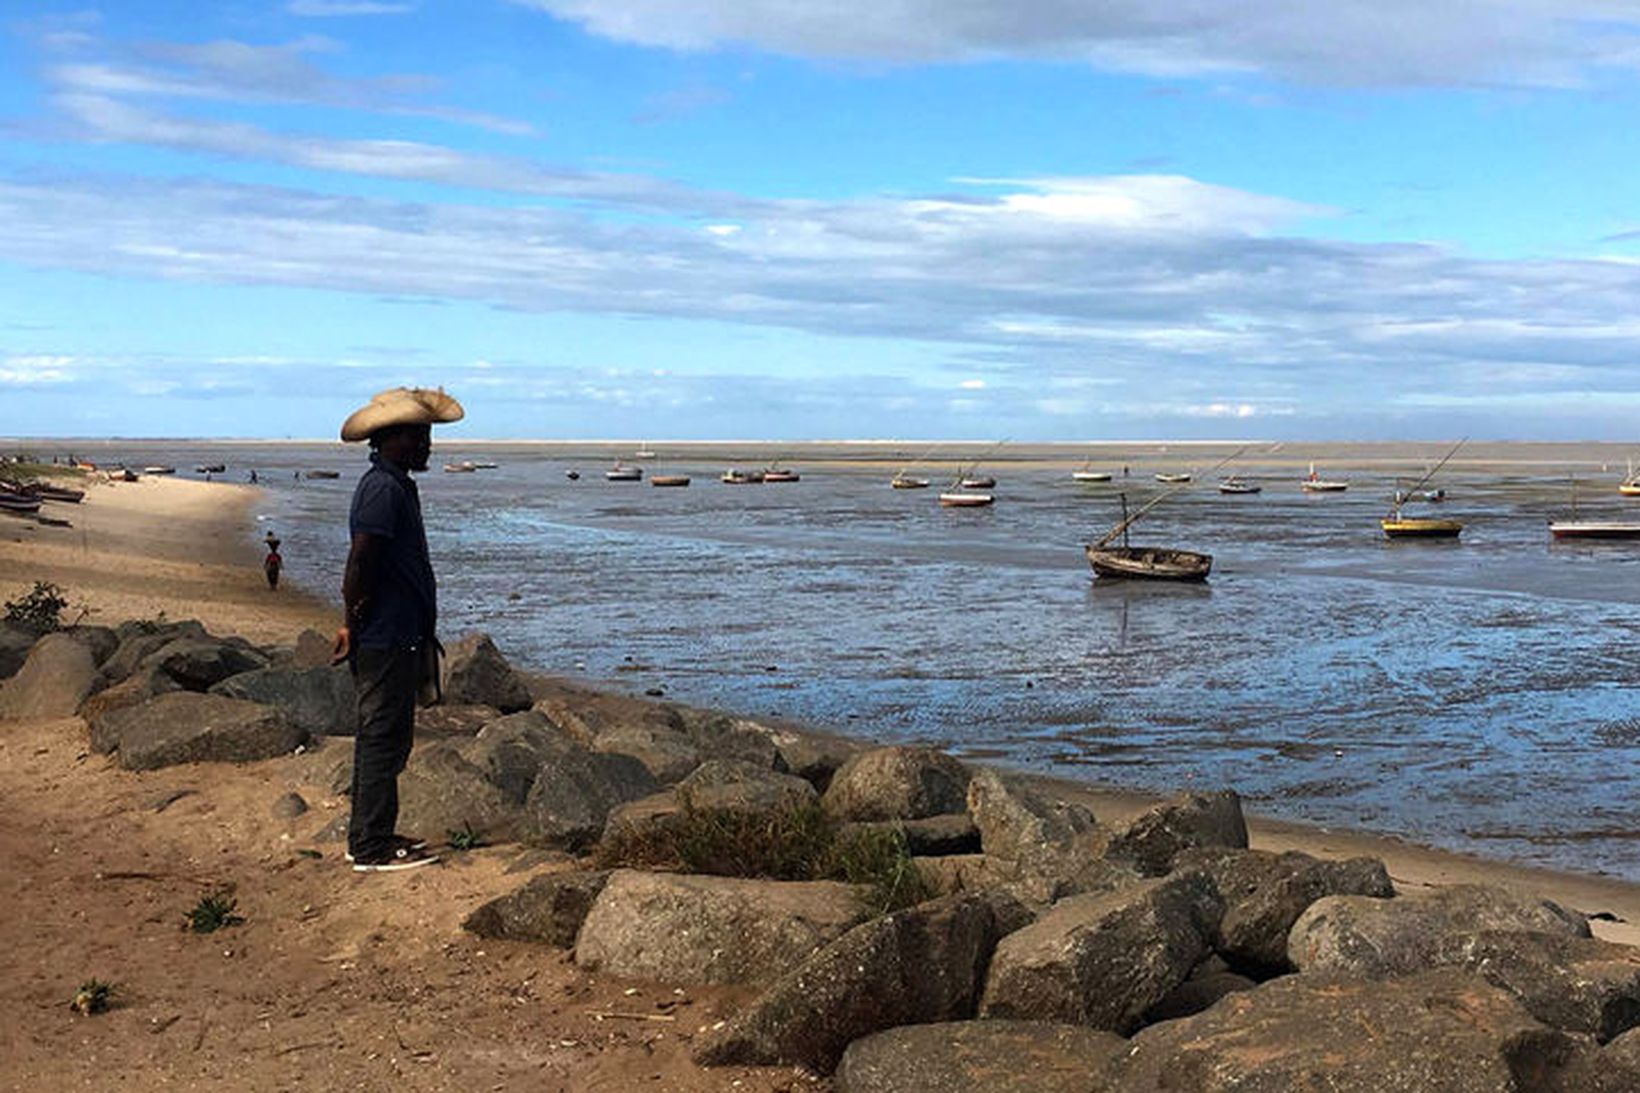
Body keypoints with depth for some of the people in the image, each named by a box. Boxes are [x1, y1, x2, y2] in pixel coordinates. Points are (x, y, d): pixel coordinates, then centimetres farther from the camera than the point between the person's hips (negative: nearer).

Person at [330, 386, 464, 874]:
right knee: (383, 738, -4)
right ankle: (372, 848, 3)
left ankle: (370, 836, 25)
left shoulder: (396, 485, 16)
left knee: (383, 737, 16)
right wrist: (353, 626, -16)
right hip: (386, 640, -10)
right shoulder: (383, 490, -18)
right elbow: (359, 564, -24)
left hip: (398, 637, 10)